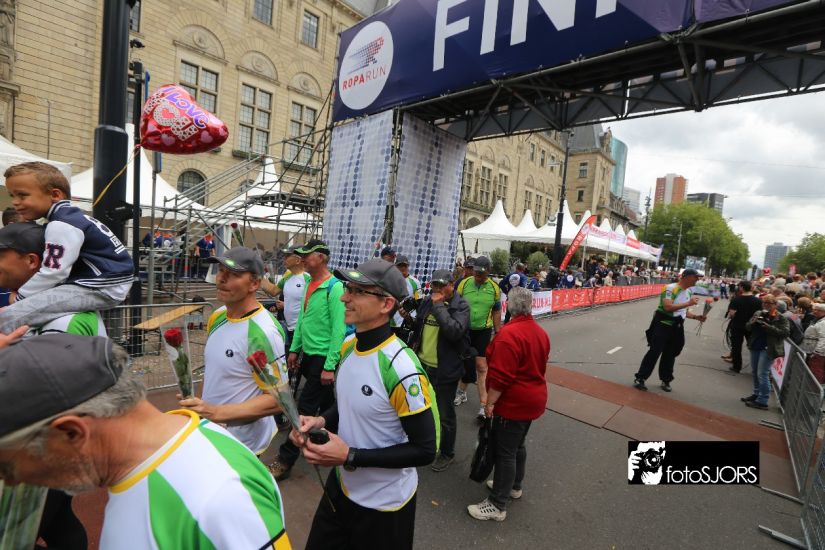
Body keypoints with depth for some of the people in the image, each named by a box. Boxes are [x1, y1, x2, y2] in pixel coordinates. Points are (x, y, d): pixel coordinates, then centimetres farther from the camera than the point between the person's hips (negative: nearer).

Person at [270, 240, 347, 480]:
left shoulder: (334, 287, -18)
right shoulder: (310, 284, 8)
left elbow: (339, 329, -21)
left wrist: (330, 366, -21)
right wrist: (294, 349, 14)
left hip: (323, 358, -8)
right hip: (308, 354, 8)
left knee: (305, 408, -1)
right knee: (327, 405, 21)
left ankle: (285, 460, 11)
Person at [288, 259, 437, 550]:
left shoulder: (403, 370, -30)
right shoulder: (348, 345, -5)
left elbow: (425, 450, -23)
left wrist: (350, 457, -25)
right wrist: (321, 420, -9)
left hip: (383, 504, -7)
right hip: (340, 485, 7)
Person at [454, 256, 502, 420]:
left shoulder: (494, 288, -3)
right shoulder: (464, 283, -6)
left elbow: (496, 312, 7)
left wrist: (497, 333, 8)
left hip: (483, 331, -1)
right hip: (464, 329, 1)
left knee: (481, 367, -6)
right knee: (464, 363, 14)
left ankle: (484, 405, 0)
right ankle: (462, 392, 37)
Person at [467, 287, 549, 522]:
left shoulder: (509, 333, -25)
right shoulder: (540, 332, 4)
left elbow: (501, 375, -26)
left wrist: (490, 403, -16)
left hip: (513, 404, -9)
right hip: (533, 400, 9)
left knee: (505, 451, 1)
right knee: (517, 445, 24)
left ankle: (498, 505, 12)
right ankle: (514, 485, 41)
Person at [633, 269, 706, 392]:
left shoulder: (689, 292, 13)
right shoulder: (671, 288, -14)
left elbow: (684, 311, 22)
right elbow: (667, 307, -26)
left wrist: (696, 317, 5)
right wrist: (688, 303, -23)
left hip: (677, 327, 8)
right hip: (663, 325, -8)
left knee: (670, 355, 13)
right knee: (654, 352, -8)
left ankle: (666, 380, 25)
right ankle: (640, 378, -1)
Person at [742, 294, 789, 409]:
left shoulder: (781, 318, -7)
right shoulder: (758, 313, 8)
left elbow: (785, 333, -14)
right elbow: (747, 327, 8)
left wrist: (769, 327, -23)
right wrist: (753, 322, -13)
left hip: (768, 349, -6)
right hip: (755, 347, 6)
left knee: (762, 374, -6)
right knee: (755, 372, 15)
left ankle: (762, 401, 1)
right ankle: (756, 394, 30)